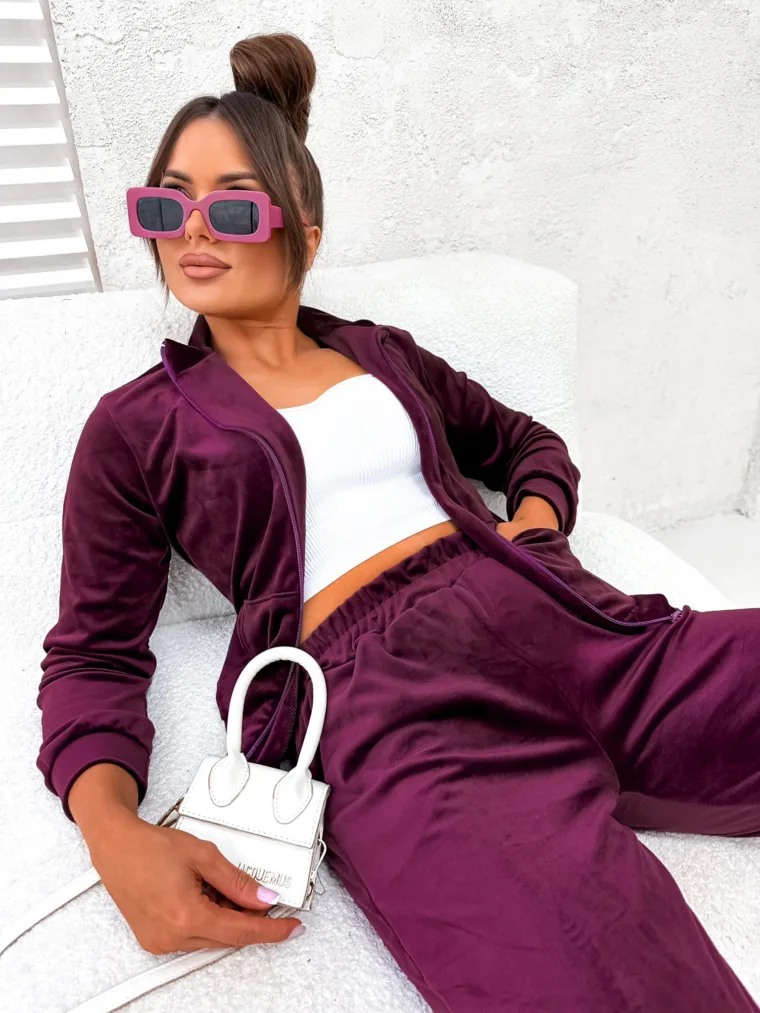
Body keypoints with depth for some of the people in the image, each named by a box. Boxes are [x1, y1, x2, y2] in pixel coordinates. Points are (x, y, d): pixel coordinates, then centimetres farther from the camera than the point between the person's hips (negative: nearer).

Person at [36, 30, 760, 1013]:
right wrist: (114, 832, -11)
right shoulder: (136, 426, 12)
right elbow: (94, 655, 7)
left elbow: (530, 445, 29)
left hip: (558, 615, 5)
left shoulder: (385, 355, 22)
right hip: (377, 692, -4)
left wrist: (531, 532, 7)